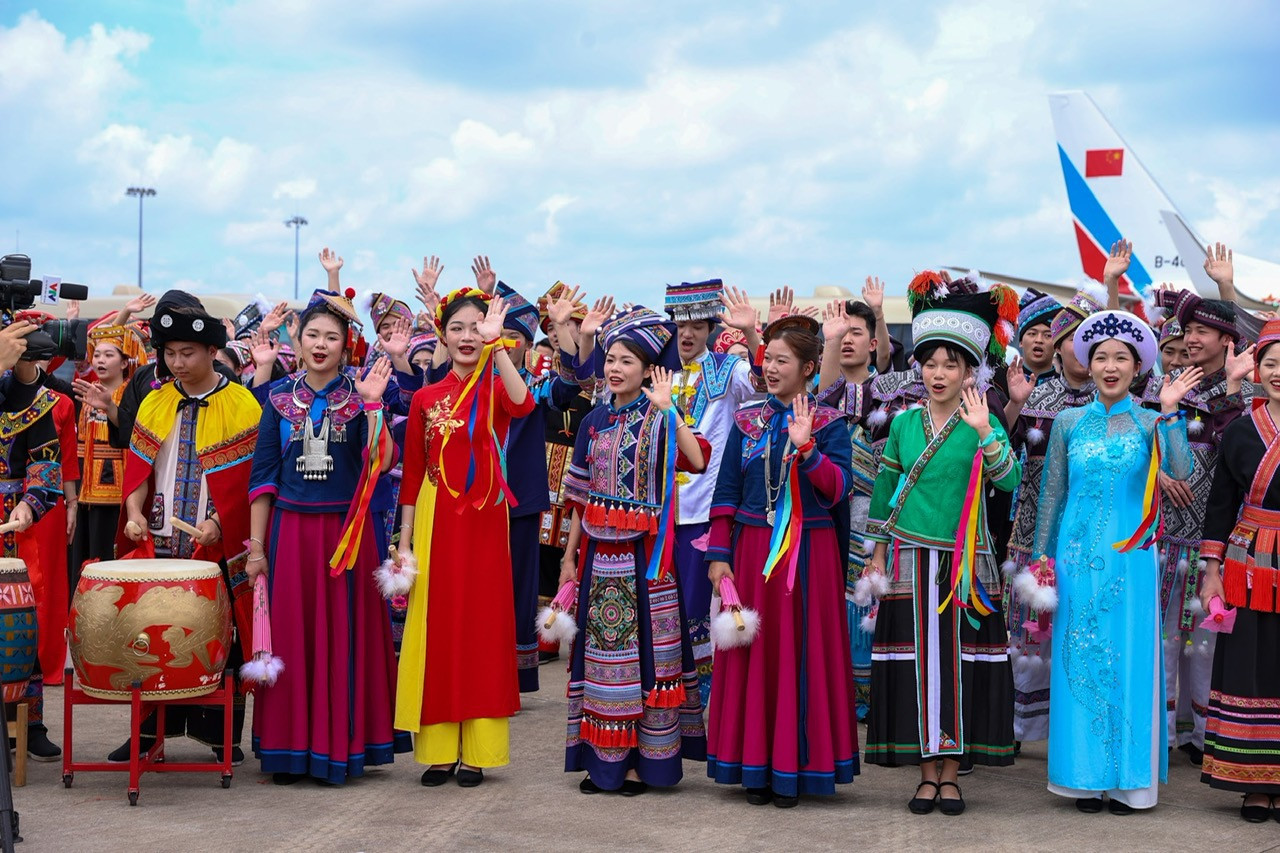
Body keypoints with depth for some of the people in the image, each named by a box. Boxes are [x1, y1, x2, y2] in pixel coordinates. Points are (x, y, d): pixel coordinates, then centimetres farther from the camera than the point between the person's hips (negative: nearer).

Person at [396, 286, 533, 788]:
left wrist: (496, 344, -30)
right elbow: (412, 474, 8)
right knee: (436, 628, 3)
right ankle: (439, 750, 11)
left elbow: (523, 405, -25)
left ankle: (477, 751, 8)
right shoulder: (426, 398, 7)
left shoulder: (495, 390, 1)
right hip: (435, 521, 2)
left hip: (483, 520, -2)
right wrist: (405, 540, 3)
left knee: (482, 625, 1)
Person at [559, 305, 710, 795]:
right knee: (600, 647, 7)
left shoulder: (659, 419, -3)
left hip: (645, 552, -5)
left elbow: (697, 460, -22)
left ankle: (645, 758, 6)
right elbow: (581, 496, 14)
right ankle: (603, 759, 15)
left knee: (644, 645, -2)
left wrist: (667, 408, -22)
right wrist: (570, 554, 11)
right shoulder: (595, 422, 11)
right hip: (599, 551, 5)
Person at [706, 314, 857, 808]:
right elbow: (726, 493, 7)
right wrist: (719, 555, 1)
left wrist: (805, 447, -24)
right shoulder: (746, 422, 9)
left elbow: (838, 490, -12)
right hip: (752, 549, 3)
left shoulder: (828, 424, 0)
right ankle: (755, 765, 13)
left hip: (808, 553, -3)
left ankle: (794, 768, 9)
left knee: (803, 652, 0)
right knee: (752, 654, 4)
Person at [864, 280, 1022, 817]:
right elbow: (883, 488, 13)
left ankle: (950, 772, 12)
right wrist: (878, 553, 12)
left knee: (958, 661, 1)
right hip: (911, 561, 2)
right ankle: (927, 771, 12)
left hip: (965, 565, -2)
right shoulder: (904, 424, 7)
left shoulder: (985, 424, 0)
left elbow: (1009, 482, -14)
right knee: (917, 661, 2)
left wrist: (984, 433, -25)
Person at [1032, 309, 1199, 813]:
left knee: (1128, 662, 1)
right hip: (1077, 558, 1)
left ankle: (1127, 777, 10)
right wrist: (1042, 553, 6)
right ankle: (1085, 776, 12)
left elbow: (1180, 472, -15)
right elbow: (1052, 492, 9)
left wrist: (1169, 413, -20)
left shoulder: (1148, 424, 2)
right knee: (1079, 663, 3)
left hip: (1130, 559, -1)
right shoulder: (1069, 423, 6)